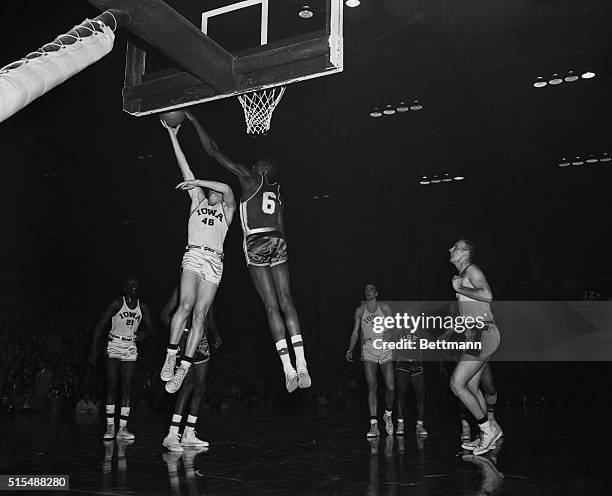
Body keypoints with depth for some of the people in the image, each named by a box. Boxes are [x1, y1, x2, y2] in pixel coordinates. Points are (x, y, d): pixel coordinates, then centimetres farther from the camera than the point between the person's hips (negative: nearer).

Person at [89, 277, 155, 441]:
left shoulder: (142, 307, 7)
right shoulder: (117, 303, -4)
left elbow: (150, 328, 13)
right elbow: (100, 325, -4)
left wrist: (144, 334, -12)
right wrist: (94, 349, -9)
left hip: (131, 348, 3)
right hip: (114, 346, -3)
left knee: (127, 388, 0)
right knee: (111, 386, -5)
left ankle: (122, 428, 2)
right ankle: (110, 427, 0)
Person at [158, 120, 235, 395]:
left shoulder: (227, 210, 17)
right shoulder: (198, 201, 22)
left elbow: (227, 189, -4)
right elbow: (185, 168, 17)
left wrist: (196, 182, -5)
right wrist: (173, 136, 13)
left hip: (215, 262, 0)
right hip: (193, 256, 0)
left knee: (200, 315, -8)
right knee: (185, 305, -19)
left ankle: (183, 368, -8)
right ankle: (171, 354, -8)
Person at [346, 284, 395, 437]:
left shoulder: (384, 308, 9)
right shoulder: (360, 310, 11)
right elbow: (355, 333, 12)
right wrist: (350, 350, 1)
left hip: (385, 348, 0)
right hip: (368, 349, 0)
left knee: (390, 387, -6)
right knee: (372, 387, -11)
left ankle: (388, 415, 22)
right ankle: (374, 425, -10)